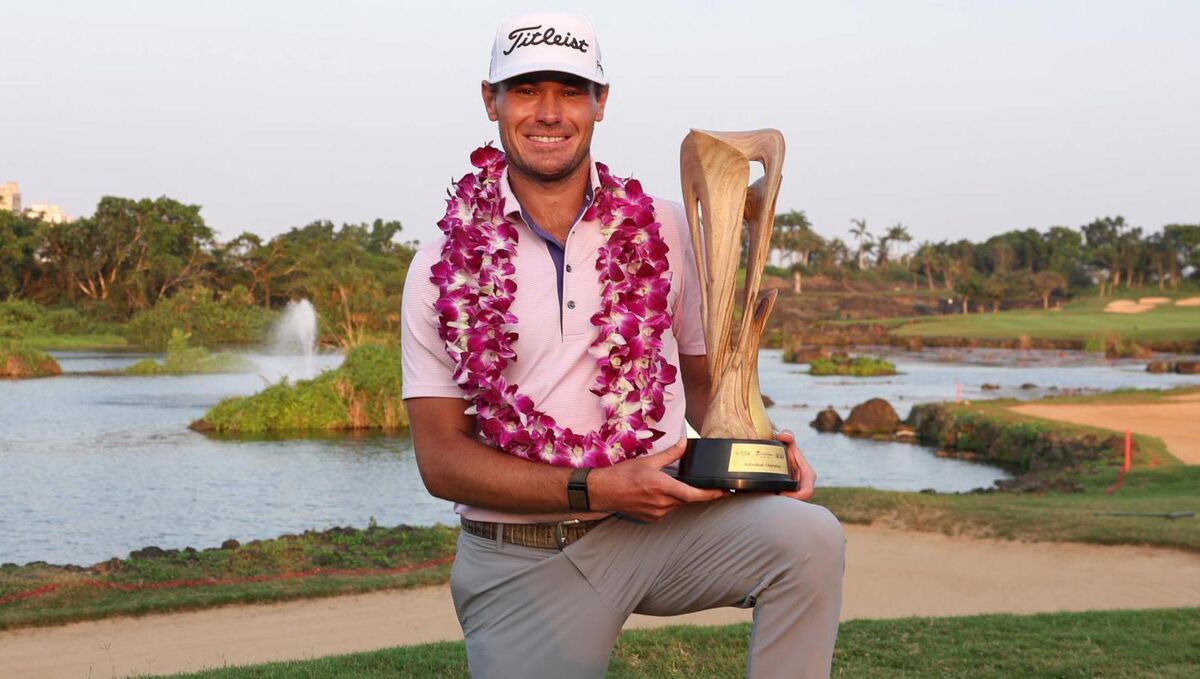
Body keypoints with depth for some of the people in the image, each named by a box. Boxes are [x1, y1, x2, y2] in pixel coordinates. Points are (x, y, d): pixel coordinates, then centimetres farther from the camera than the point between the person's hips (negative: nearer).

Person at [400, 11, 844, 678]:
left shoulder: (663, 231, 4)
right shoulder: (444, 268, 0)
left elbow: (704, 378, 12)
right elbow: (440, 457, -4)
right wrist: (597, 487, -17)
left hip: (661, 527, 0)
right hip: (519, 562, 0)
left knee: (807, 535, -25)